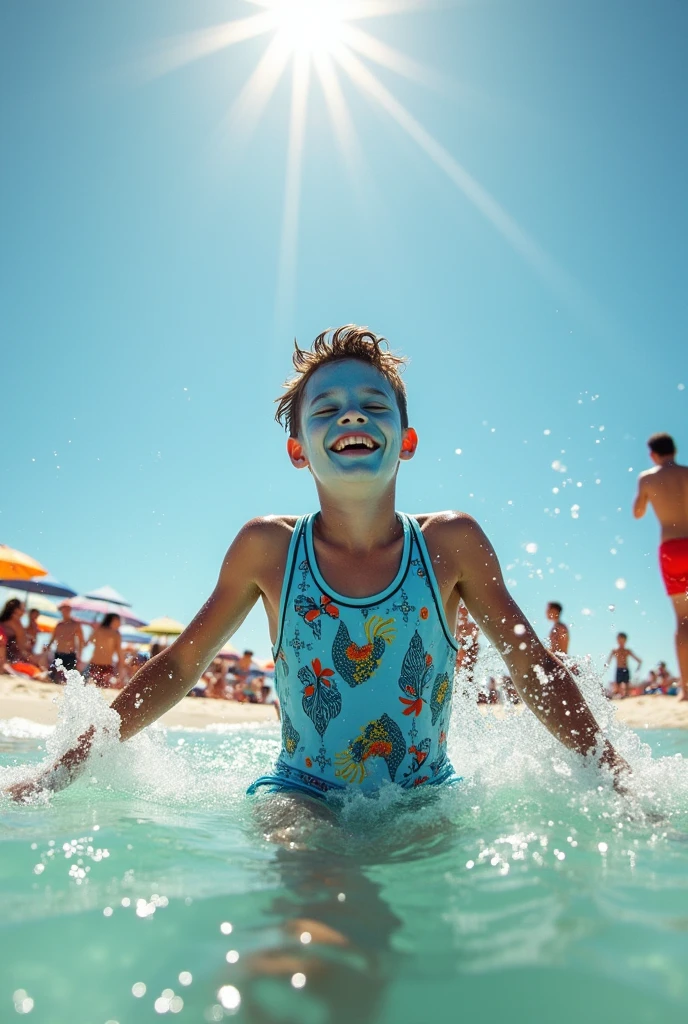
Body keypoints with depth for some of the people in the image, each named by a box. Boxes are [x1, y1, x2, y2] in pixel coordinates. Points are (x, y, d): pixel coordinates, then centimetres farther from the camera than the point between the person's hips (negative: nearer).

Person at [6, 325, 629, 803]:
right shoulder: (268, 547, -7)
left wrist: (620, 782, -7)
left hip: (427, 799, 7)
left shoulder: (452, 543, -8)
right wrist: (63, 771, 2)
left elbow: (536, 670, 0)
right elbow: (180, 666, 2)